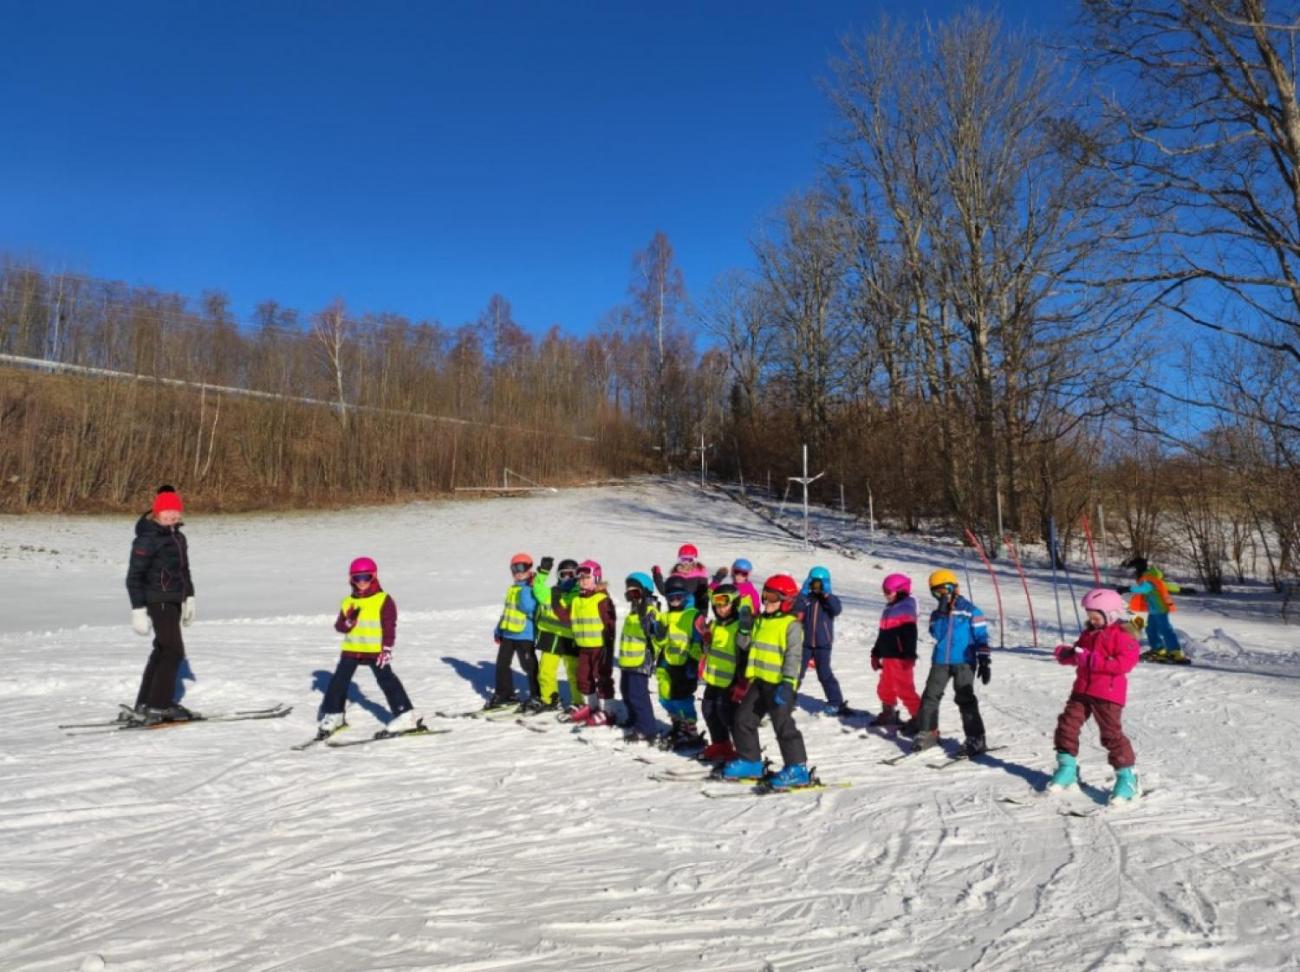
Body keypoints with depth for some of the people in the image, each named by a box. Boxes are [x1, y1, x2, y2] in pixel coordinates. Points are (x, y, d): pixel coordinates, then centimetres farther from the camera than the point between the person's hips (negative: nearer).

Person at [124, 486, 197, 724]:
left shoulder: (178, 537, 12)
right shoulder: (147, 538, -14)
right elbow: (134, 576, -15)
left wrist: (189, 598, 20)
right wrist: (138, 610, -18)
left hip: (174, 600, 9)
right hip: (158, 601, -9)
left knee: (162, 652, 13)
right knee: (173, 651, -8)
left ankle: (144, 705, 22)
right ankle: (159, 705, 1)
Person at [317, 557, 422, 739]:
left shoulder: (384, 600, -6)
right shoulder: (347, 602, 7)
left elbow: (389, 627, -7)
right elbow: (339, 626, 5)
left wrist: (387, 649, -13)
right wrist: (348, 622, -17)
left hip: (376, 650, -5)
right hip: (351, 649, 5)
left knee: (387, 680, -8)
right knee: (339, 681, 9)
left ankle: (406, 716, -6)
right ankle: (332, 714, 27)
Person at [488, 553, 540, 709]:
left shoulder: (533, 589, -12)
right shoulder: (511, 589, 13)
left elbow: (527, 607, -28)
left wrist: (526, 588, -26)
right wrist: (498, 630, 21)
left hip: (525, 635, -8)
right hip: (507, 633, 8)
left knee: (529, 666, -1)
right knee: (502, 664, 12)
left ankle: (537, 695, 12)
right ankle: (503, 694, 24)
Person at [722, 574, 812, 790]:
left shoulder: (791, 625, -11)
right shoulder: (761, 620, 12)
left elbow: (794, 656, -15)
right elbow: (746, 644, 14)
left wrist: (787, 683, -22)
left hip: (779, 684, -8)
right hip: (759, 681, 8)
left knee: (783, 724, -8)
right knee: (744, 718, 12)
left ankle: (797, 769, 1)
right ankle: (749, 761, 25)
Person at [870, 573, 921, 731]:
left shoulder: (906, 608, -12)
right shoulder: (889, 609, 17)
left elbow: (910, 634, -21)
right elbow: (883, 635, 23)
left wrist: (910, 655, -27)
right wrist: (876, 654, 26)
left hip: (901, 658, -10)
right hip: (888, 657, 10)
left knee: (904, 688, -10)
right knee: (885, 688, 20)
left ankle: (918, 717, -4)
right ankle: (888, 714, 37)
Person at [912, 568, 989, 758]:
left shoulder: (970, 611, -1)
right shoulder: (936, 613, 12)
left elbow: (981, 637, -1)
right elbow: (936, 634, -2)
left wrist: (984, 662, -6)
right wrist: (941, 615, -12)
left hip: (964, 662, -5)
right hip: (940, 661, 5)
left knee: (965, 699, -8)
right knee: (930, 695, 4)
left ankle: (975, 738, -1)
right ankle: (927, 733, 15)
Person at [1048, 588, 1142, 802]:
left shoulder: (1121, 634, -10)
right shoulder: (1089, 633, 14)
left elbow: (1125, 662, -21)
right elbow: (1078, 654, 23)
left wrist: (1093, 660, -25)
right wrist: (1065, 653, -1)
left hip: (1107, 693, -8)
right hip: (1082, 689, 8)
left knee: (1111, 733, -6)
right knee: (1067, 725, 6)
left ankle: (1126, 777, 7)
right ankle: (1066, 769, 19)